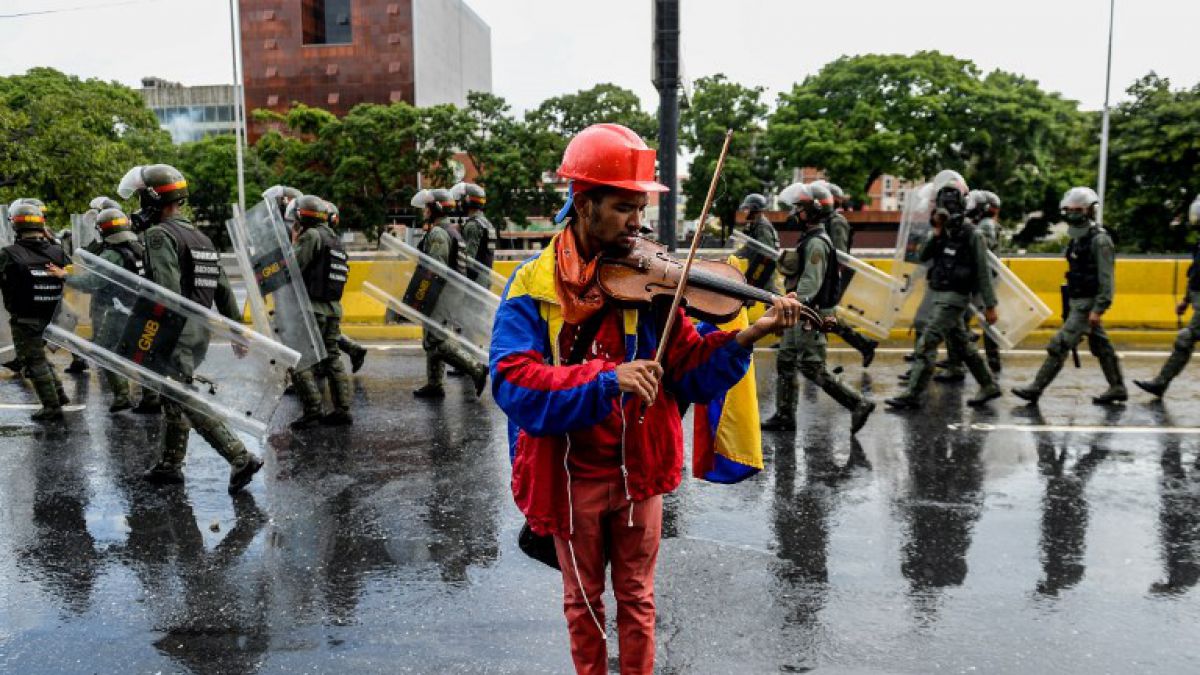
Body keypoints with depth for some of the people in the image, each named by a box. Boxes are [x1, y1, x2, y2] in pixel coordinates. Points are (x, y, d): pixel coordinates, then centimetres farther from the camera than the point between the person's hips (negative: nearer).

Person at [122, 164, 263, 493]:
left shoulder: (159, 235, -11)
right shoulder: (200, 236, 16)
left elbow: (168, 289, -24)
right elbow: (223, 288, 16)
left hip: (176, 333, -9)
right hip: (201, 331, 9)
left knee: (190, 402, -7)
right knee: (174, 397, 18)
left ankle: (240, 457, -12)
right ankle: (170, 465, 27)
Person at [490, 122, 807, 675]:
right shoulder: (534, 286, -12)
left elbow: (689, 369, -7)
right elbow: (513, 382, -25)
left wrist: (747, 336, -23)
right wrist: (608, 377, -37)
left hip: (638, 469, 2)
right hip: (571, 475, -1)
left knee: (637, 599, 17)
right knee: (583, 601, 19)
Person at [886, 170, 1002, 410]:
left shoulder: (969, 234, -12)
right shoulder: (943, 231, 9)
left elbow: (983, 271, -11)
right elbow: (923, 256, 0)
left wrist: (990, 305, -11)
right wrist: (936, 234, -13)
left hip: (955, 297, -8)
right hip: (940, 295, 8)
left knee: (927, 344, -11)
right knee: (961, 345, 17)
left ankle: (912, 394, -8)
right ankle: (989, 386, 29)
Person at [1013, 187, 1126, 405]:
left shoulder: (1100, 240, -15)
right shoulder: (1078, 239, 12)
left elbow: (1106, 279, -19)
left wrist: (1098, 309, -23)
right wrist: (1071, 303, 17)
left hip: (1088, 304, -9)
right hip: (1078, 302, 9)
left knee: (1060, 344, -9)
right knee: (1101, 346, 15)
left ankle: (1036, 388, -6)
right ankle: (1117, 388, 24)